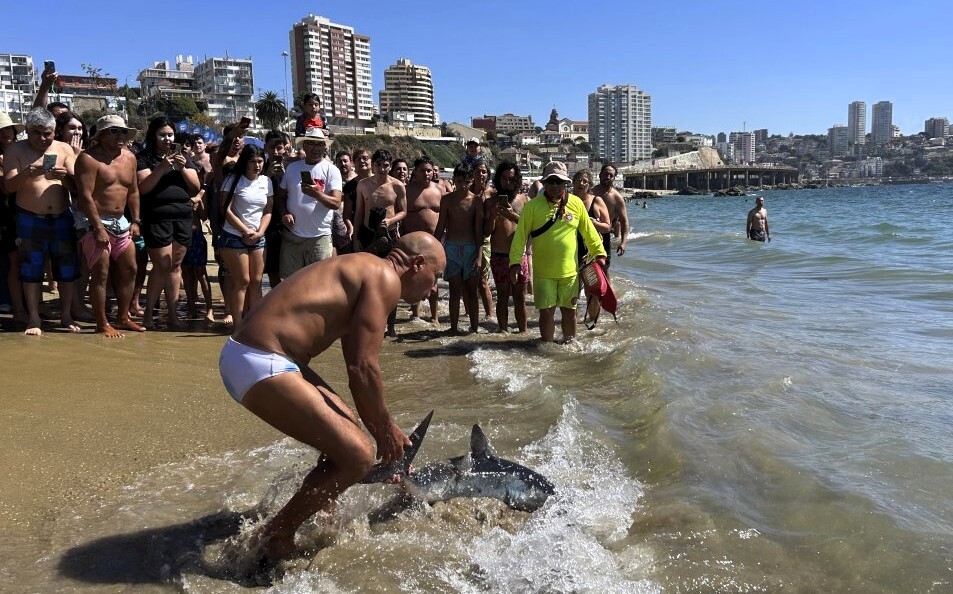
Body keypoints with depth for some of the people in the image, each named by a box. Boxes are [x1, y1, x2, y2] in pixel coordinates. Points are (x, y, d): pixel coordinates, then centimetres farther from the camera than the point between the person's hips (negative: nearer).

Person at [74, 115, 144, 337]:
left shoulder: (129, 157, 10)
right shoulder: (89, 158, -13)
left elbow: (133, 191, 17)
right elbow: (85, 196, -18)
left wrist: (135, 221, 10)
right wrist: (99, 228, -22)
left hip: (121, 222, 8)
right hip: (96, 223, -7)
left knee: (129, 270, 10)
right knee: (101, 274, -5)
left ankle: (123, 317, 23)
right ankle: (102, 323, 5)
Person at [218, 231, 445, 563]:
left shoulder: (364, 272, 21)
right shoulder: (385, 278, -8)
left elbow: (356, 367, 25)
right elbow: (363, 368, -14)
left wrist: (382, 430, 26)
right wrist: (386, 429, 0)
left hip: (250, 353, 11)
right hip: (260, 364, -11)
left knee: (346, 432, 22)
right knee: (357, 455, -10)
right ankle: (274, 538, 5)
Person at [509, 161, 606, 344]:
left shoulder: (576, 203, 1)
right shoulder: (533, 205, -5)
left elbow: (589, 231, 9)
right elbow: (520, 235, -6)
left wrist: (599, 253, 8)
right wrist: (515, 261, -12)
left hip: (569, 271, 2)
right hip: (543, 272, -2)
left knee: (569, 311, 11)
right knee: (546, 312, 2)